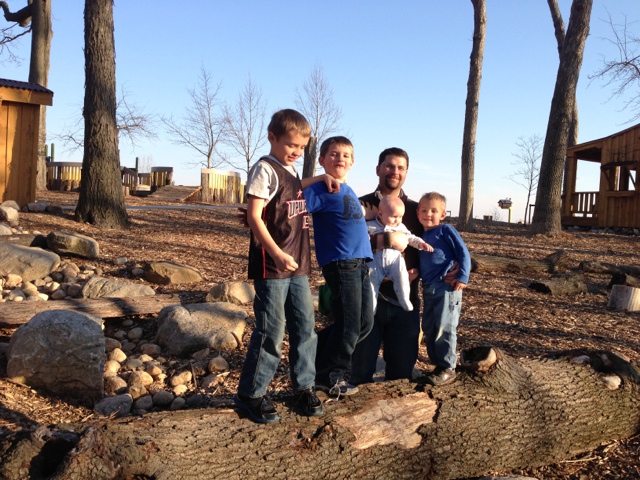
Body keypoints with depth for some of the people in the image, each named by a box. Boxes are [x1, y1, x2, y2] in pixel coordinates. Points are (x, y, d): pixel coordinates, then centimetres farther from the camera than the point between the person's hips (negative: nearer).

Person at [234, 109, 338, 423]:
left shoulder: (291, 170, 15)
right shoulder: (265, 169, -10)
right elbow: (254, 217, -16)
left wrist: (320, 178, 23)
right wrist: (277, 254, -24)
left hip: (298, 266, 8)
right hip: (271, 266, -8)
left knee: (305, 327, 11)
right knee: (271, 331, -4)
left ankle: (304, 386, 25)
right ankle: (250, 393, 11)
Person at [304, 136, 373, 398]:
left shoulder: (349, 191, 18)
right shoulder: (320, 191, -8)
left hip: (360, 264, 8)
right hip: (340, 264, -8)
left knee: (365, 323, 12)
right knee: (348, 326, -2)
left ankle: (319, 352, 27)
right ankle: (328, 377, 17)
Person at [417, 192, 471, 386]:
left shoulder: (446, 230, -5)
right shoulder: (421, 235, 15)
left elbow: (463, 253, -9)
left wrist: (463, 277, -16)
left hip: (447, 287, -8)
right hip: (428, 289, 8)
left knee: (444, 329, -5)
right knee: (428, 328, 12)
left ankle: (447, 369, 7)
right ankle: (438, 364, 24)